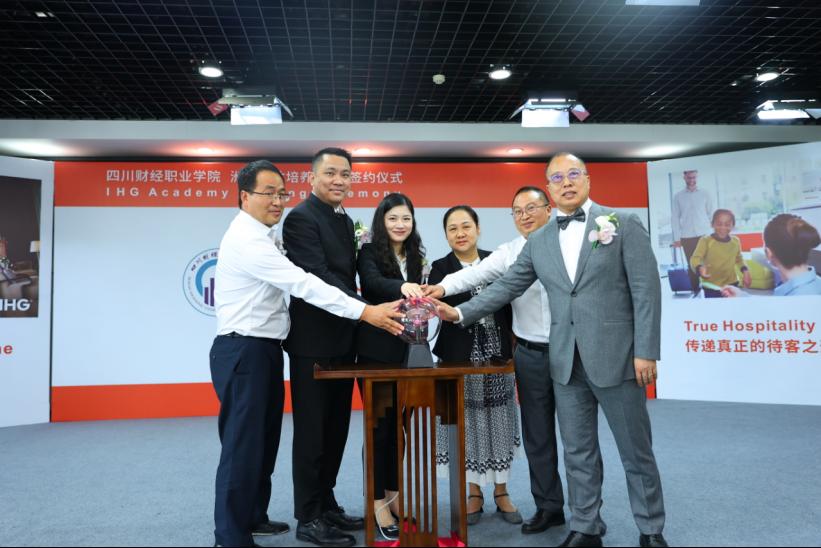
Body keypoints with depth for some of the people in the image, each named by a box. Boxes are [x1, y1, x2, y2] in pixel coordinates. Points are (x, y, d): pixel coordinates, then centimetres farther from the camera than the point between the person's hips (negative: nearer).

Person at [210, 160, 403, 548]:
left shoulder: (258, 236, 15)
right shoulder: (246, 239, -18)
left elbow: (290, 281, 15)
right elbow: (302, 283, -27)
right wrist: (365, 312, -31)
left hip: (263, 349, 10)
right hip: (244, 352, -10)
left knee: (264, 439, 17)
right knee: (243, 444, -2)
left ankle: (253, 517, 31)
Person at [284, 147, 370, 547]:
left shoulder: (346, 221, 14)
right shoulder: (301, 218, -13)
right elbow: (318, 276, -23)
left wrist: (355, 328, 8)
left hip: (342, 339, 8)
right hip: (313, 340, -8)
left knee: (336, 429, 16)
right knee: (312, 431, 3)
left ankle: (326, 504, 30)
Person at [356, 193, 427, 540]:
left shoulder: (415, 256, 10)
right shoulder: (369, 252, -6)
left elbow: (416, 298, 13)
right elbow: (372, 282, -26)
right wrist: (402, 287, -44)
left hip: (407, 350, 5)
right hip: (376, 350, -5)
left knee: (401, 424, 12)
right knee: (379, 425, -1)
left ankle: (394, 493, 26)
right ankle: (378, 502, 11)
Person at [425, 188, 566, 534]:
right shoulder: (508, 253, 3)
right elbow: (476, 273, -11)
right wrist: (444, 287, -31)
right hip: (531, 355, 2)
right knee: (537, 433, 9)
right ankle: (548, 506, 23)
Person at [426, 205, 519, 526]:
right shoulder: (440, 268, -3)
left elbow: (509, 306, 6)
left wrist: (513, 350, 4)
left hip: (498, 355, 2)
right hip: (461, 358, -2)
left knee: (499, 421, 11)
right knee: (467, 422, 7)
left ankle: (501, 492, 26)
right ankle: (475, 493, 24)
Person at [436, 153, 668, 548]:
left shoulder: (624, 224, -1)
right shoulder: (538, 242, 11)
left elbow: (646, 290, -6)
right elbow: (506, 287, 12)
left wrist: (646, 351, -11)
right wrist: (461, 313, 2)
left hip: (616, 357, -3)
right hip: (566, 363, 4)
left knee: (636, 452, 9)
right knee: (577, 453, 12)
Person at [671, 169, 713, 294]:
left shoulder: (705, 194, 4)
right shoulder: (678, 196, 4)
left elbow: (711, 214, 7)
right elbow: (675, 218, 3)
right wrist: (676, 238, -1)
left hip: (704, 235, 0)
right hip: (687, 237, 0)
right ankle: (695, 290, 11)